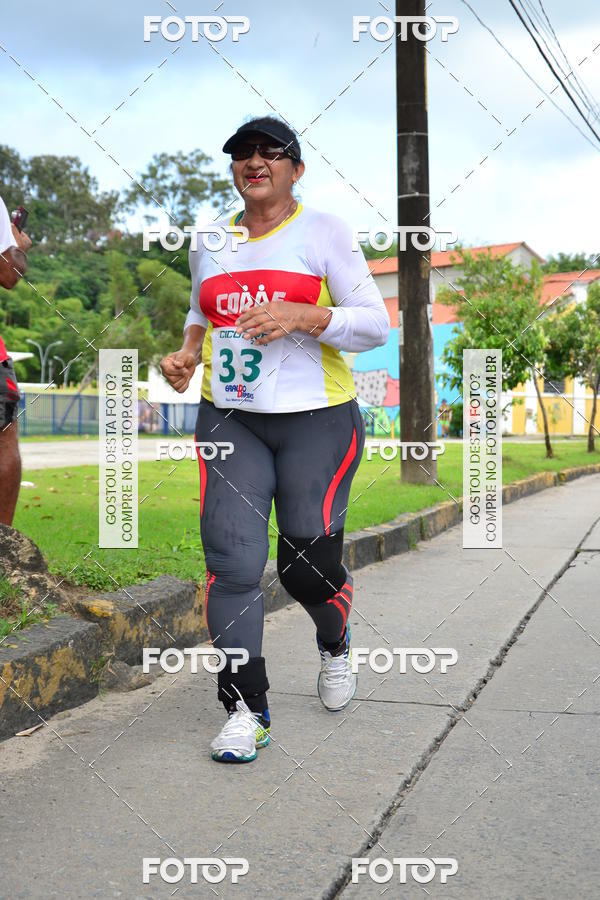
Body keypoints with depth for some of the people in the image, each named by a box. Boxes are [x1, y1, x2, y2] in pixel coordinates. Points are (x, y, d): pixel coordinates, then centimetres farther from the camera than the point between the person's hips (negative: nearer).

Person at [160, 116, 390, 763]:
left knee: (308, 561, 1)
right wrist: (187, 353, 7)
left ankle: (334, 644, 36)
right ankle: (245, 708, 4)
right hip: (228, 418, 4)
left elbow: (375, 324, -4)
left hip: (316, 420, -3)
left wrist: (302, 316, -20)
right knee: (230, 558, -8)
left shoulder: (322, 231, 0)